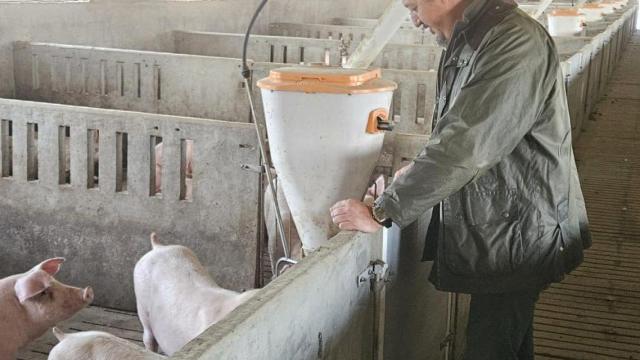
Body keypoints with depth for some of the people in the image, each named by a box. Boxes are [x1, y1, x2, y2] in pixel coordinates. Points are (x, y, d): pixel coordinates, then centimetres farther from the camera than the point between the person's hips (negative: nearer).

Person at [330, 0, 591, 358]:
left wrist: (380, 212, -23)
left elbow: (464, 147, -28)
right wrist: (422, 173, 9)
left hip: (516, 234, -9)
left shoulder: (515, 43, -23)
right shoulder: (469, 42, 8)